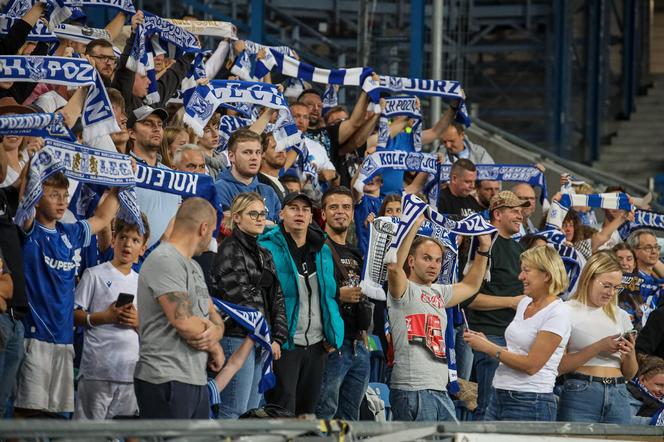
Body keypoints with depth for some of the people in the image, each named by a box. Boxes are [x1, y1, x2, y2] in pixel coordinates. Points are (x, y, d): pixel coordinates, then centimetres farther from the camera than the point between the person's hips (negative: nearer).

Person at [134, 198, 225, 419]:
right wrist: (215, 348, -2)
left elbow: (214, 318, 20)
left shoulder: (194, 267, 21)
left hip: (197, 380, 10)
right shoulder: (165, 261, -12)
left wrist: (214, 332, -6)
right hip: (167, 380, -10)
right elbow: (184, 322, -20)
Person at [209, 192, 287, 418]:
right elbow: (237, 296, -13)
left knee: (253, 411, 9)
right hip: (237, 338, -8)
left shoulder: (264, 254, 18)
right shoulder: (230, 249, -7)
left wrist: (278, 338, 5)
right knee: (235, 412, -10)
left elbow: (276, 298, 16)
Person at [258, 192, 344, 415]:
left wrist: (333, 334, 9)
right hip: (284, 345, -6)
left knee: (307, 413, 13)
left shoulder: (323, 250, 11)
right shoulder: (268, 248, -8)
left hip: (316, 346, 6)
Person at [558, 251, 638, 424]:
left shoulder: (621, 317, 16)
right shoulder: (569, 312, -1)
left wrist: (630, 354, -2)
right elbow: (559, 367, -10)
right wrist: (598, 348, -15)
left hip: (618, 396, 5)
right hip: (581, 393, -5)